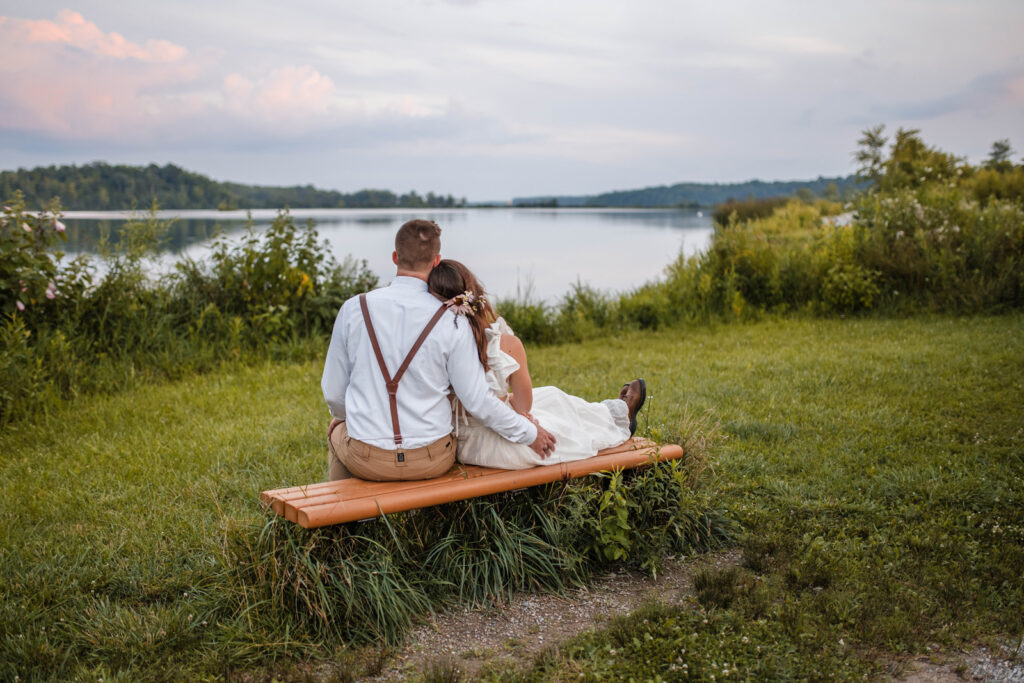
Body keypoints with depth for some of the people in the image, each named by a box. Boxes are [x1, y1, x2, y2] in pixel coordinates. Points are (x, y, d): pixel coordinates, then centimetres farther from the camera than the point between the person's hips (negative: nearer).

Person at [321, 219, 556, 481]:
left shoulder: (353, 309, -7)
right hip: (431, 463, 0)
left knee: (338, 428, 34)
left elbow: (333, 393, 1)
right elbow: (477, 398, -9)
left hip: (366, 460, 0)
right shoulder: (451, 321, -11)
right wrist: (529, 433, 6)